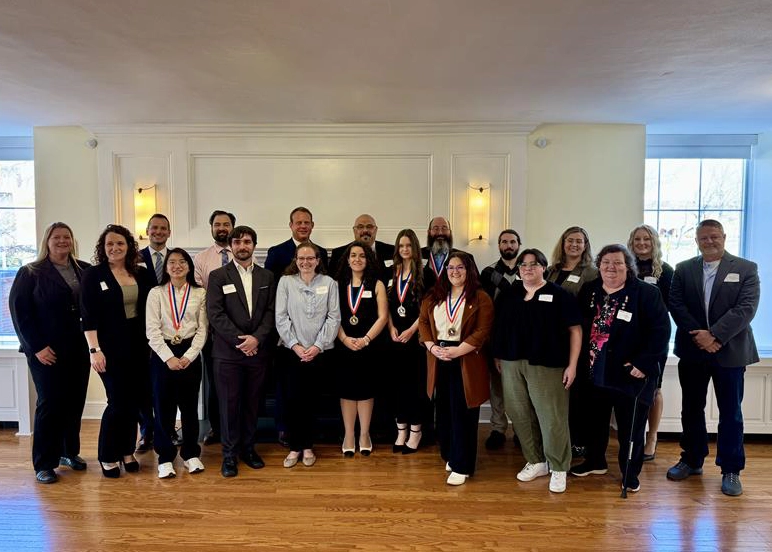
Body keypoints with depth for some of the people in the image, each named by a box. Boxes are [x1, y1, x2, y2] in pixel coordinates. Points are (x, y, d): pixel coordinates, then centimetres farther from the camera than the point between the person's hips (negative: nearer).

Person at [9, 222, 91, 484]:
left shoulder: (85, 271, 7)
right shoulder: (31, 273, -2)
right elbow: (19, 309, -6)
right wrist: (36, 346, -11)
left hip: (79, 349, 4)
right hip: (47, 352, -3)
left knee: (75, 402, 8)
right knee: (50, 403, 1)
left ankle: (69, 452, 26)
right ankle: (44, 464, 14)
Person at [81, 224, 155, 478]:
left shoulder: (142, 274, 6)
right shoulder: (93, 275, -3)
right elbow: (88, 316, -7)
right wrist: (94, 349, -14)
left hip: (139, 347, 4)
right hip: (110, 348, -4)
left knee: (133, 401, 9)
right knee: (118, 402, -1)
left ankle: (127, 452, 25)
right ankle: (108, 457, 18)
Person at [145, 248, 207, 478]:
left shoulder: (199, 293, 3)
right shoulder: (156, 293, 1)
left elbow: (202, 329, 1)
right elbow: (152, 330, -5)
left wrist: (189, 356, -10)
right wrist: (168, 357, -14)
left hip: (190, 354, 1)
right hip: (162, 354, -1)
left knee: (189, 405, 9)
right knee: (163, 406, 4)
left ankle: (191, 453, 23)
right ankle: (166, 457, 18)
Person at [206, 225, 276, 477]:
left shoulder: (267, 276, 9)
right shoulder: (218, 276, 1)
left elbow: (271, 312, 4)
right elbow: (215, 314, -7)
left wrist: (257, 338, -11)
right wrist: (240, 340, -13)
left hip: (258, 350, 3)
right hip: (228, 352, -2)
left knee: (252, 402, 11)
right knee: (229, 403, 4)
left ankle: (248, 448, 25)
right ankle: (230, 453, 18)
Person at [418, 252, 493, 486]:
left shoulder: (481, 298, -4)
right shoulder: (434, 296, 11)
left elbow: (483, 331, -11)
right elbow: (423, 322, 8)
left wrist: (457, 350, -19)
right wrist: (432, 346, -9)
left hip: (466, 363, -4)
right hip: (439, 361, 4)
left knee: (462, 414, 2)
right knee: (444, 412, 11)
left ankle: (462, 466, 13)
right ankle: (450, 456, 29)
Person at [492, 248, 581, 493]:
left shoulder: (560, 295, -1)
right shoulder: (508, 294, 10)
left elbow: (575, 330, -2)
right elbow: (498, 327, 15)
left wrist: (572, 365, -7)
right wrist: (497, 356, 8)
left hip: (547, 365, -4)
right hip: (512, 363, 4)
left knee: (552, 417, -1)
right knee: (521, 416, 10)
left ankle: (558, 468, 16)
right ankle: (536, 461, 27)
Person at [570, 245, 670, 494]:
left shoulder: (647, 293, -10)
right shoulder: (589, 291, 5)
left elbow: (660, 330, -14)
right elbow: (579, 327, 8)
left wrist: (644, 364, -18)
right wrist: (583, 360, 2)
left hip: (630, 373, -4)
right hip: (594, 371, 5)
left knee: (630, 426, 8)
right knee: (595, 420, 19)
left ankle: (630, 473, 27)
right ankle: (595, 461, 39)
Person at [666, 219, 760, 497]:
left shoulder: (746, 269, -1)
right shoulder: (683, 269, 6)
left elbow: (746, 308, -11)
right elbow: (676, 305, -2)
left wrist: (714, 335, -19)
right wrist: (698, 336, -14)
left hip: (730, 351, -2)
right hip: (692, 350, 2)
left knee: (730, 413, 6)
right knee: (691, 409, 12)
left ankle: (731, 470, 19)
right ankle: (692, 460, 27)